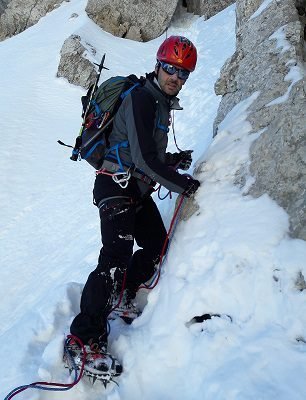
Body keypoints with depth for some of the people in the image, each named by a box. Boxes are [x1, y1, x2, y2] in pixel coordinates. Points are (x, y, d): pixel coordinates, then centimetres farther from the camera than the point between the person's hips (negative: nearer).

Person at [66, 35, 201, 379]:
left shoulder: (162, 102, 16)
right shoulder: (140, 98, -15)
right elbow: (145, 158, -21)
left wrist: (174, 159, 8)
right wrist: (183, 185, -12)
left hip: (137, 188, 10)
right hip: (116, 186, -10)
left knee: (158, 247, 11)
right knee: (117, 257, -18)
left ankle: (120, 298, 30)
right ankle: (85, 340, -10)